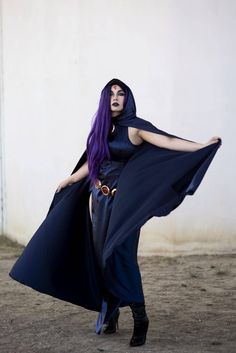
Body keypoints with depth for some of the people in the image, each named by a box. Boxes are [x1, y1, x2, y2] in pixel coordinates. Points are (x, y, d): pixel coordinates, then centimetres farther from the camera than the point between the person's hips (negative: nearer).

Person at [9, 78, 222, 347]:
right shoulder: (101, 128, 11)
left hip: (123, 202, -6)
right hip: (98, 200, 6)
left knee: (120, 256, -12)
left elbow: (166, 141, -18)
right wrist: (70, 180, 38)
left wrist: (202, 146, -32)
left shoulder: (134, 127, -5)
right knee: (102, 258, 6)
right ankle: (110, 315, 15)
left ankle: (140, 318, -4)